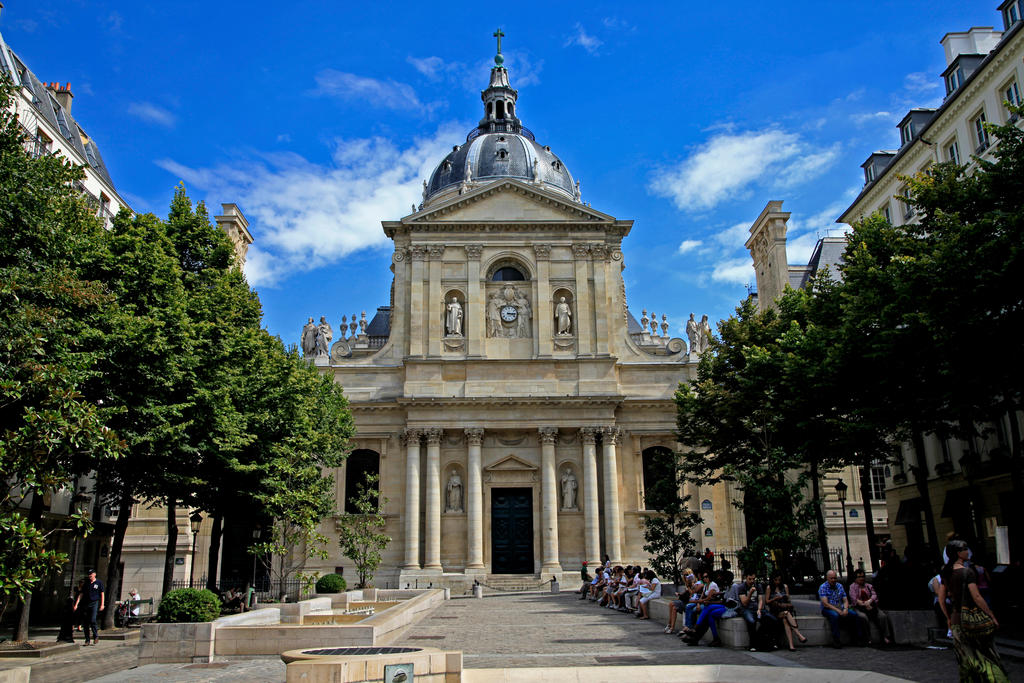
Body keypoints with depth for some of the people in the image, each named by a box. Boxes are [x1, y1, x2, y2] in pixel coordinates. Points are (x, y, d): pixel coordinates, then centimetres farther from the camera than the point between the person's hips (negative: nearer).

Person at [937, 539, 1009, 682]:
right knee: (987, 654, 5)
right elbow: (977, 597, -17)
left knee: (968, 657, 13)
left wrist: (949, 618, 21)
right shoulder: (967, 572, -14)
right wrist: (992, 616, -9)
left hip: (956, 618, 6)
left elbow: (941, 599, 11)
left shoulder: (946, 573, 7)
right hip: (973, 616, -6)